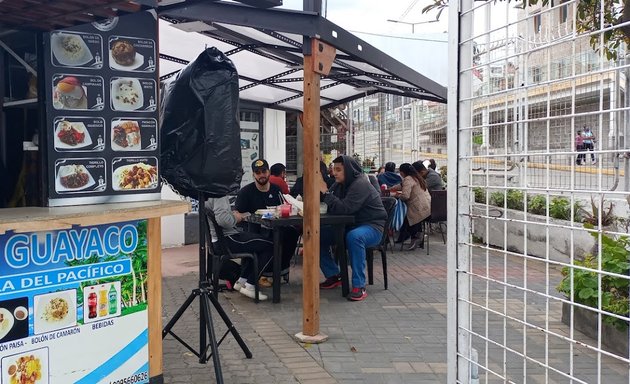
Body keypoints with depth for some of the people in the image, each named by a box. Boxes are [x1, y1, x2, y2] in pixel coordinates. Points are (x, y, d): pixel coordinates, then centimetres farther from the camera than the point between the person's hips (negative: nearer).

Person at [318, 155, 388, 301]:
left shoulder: (360, 184, -20)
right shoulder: (339, 184, 6)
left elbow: (344, 209, -30)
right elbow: (331, 206, 5)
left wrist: (326, 192, -25)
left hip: (372, 226, -8)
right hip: (351, 226, 9)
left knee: (354, 237, -40)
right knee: (320, 235, -4)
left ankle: (359, 286, -33)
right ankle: (333, 276, 9)